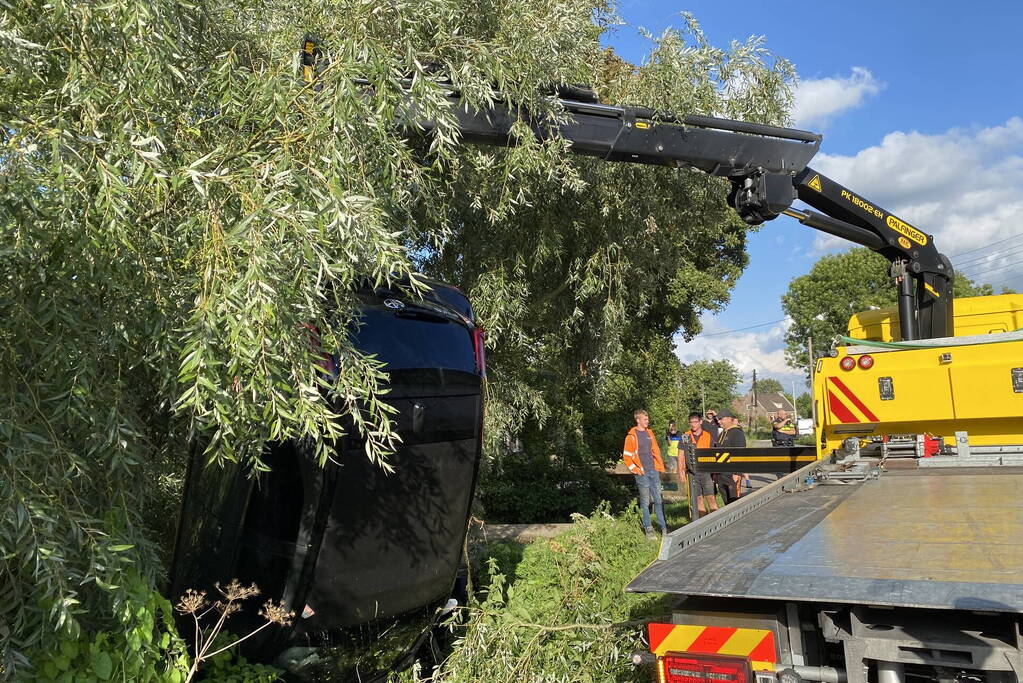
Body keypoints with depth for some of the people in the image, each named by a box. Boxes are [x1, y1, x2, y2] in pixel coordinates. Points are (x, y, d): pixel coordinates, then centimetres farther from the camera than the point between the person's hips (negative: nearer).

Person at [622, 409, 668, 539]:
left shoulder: (650, 433, 12)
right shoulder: (631, 436, -5)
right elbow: (626, 456, -4)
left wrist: (660, 466, 12)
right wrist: (636, 470, -10)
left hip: (654, 471, 5)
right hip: (642, 473, -5)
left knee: (658, 500, 7)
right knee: (645, 502, 1)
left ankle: (664, 528, 13)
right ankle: (648, 530, 6)